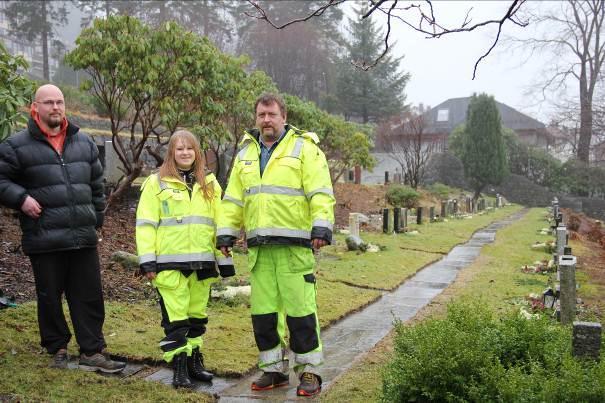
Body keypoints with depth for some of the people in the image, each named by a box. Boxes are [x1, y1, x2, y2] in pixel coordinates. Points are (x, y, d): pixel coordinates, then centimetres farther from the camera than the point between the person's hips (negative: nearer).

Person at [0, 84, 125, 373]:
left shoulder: (83, 142, 11)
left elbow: (96, 183, 19)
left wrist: (97, 217, 17)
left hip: (83, 238, 4)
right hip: (44, 240, -3)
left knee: (90, 297, 6)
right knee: (50, 298, 10)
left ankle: (92, 352, 15)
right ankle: (57, 349, 27)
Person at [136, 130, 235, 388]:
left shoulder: (210, 184, 13)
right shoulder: (156, 183, 2)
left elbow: (219, 224, 13)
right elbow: (145, 224, -2)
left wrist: (224, 260, 9)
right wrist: (147, 261, -10)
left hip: (202, 261, 4)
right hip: (170, 263, -4)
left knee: (197, 315, 13)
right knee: (175, 318, -2)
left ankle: (194, 361, 25)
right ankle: (179, 366, 8)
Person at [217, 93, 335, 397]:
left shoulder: (304, 148, 0)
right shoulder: (245, 154, 17)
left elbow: (320, 193, -7)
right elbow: (233, 199, 19)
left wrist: (322, 227, -18)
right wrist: (226, 233, 12)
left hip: (295, 244, -5)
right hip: (259, 246, 6)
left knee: (299, 309, -3)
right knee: (262, 311, 9)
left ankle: (310, 372, 11)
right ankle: (274, 369, 24)